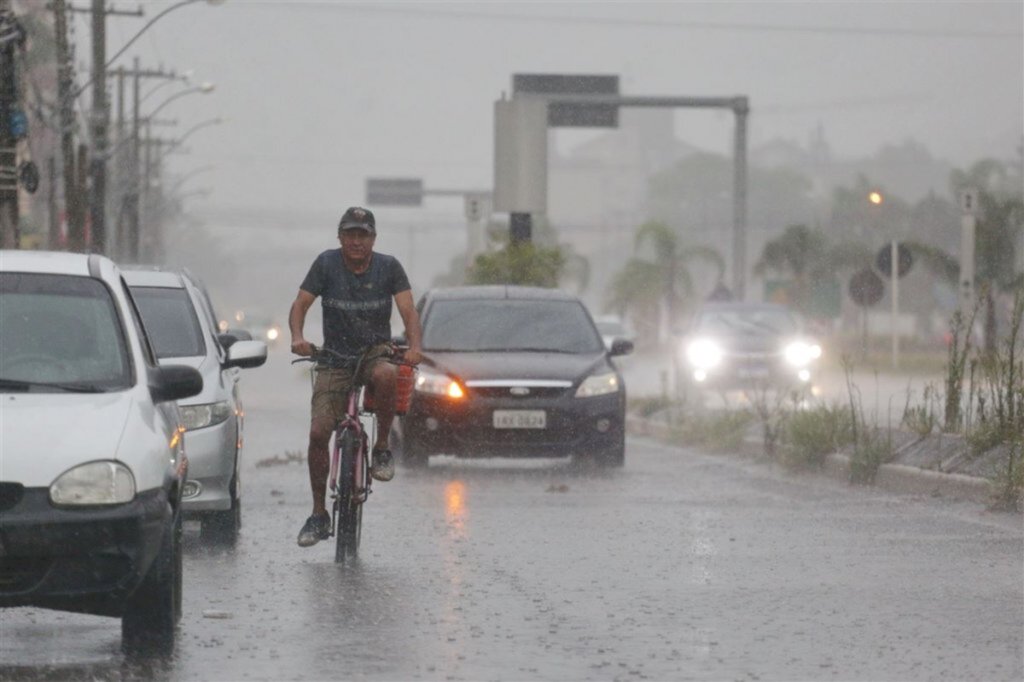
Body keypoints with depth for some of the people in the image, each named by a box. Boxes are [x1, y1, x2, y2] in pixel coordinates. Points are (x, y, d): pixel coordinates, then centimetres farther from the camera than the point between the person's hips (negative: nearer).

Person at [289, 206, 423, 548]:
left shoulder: (388, 267, -3)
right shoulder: (327, 263, -3)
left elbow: (408, 310, -10)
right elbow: (300, 304, -5)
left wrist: (414, 346, -30)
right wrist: (297, 337, -26)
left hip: (375, 352, -1)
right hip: (333, 358, 1)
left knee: (385, 375, -38)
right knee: (318, 433, -10)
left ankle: (382, 448, -14)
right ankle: (319, 515, 3)